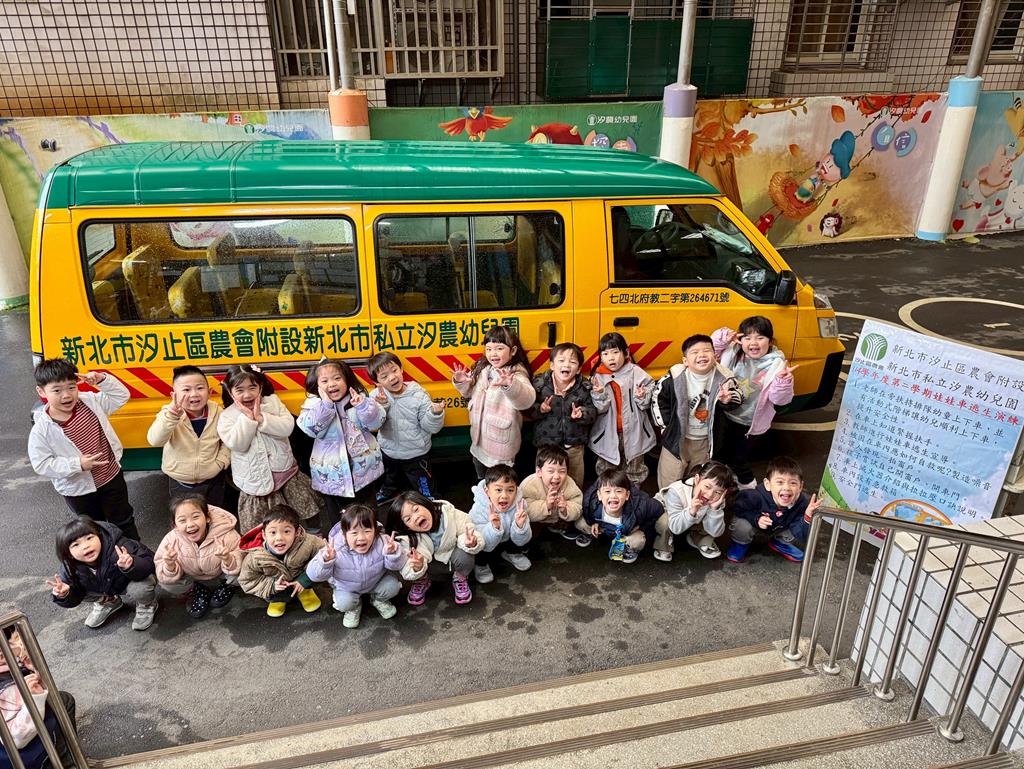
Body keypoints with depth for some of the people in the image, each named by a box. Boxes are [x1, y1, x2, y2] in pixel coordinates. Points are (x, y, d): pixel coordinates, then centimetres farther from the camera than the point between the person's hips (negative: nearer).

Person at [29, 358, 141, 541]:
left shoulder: (91, 402, -10)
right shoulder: (41, 430, -20)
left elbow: (121, 396, -1)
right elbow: (42, 465, -17)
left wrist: (102, 380, -17)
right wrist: (77, 464, -26)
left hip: (112, 477, 2)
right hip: (78, 490, -2)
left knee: (124, 521, 20)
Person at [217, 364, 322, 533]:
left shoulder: (273, 402, 0)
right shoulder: (227, 416, -3)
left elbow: (288, 427, -12)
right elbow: (237, 444, -16)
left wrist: (261, 418, -19)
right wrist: (247, 418, -18)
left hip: (284, 469, 2)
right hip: (255, 478, -1)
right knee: (257, 529, 4)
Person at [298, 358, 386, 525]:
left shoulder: (358, 398, -5)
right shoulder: (313, 404, -8)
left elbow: (375, 423, -11)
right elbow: (312, 430, -23)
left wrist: (363, 405, -26)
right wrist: (326, 404, -28)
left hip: (362, 465, 1)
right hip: (331, 472, -1)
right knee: (338, 518, 16)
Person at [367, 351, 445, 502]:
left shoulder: (418, 394, -19)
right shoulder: (376, 396, -13)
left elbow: (431, 428, -17)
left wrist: (436, 414, -37)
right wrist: (380, 406, -34)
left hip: (416, 455, -3)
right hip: (388, 453, 3)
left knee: (425, 492, 16)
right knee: (389, 484, 33)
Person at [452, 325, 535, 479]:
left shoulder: (517, 373, -20)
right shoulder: (482, 368, 1)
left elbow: (527, 400, -39)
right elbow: (470, 392, 14)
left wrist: (510, 384, -58)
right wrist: (462, 383, -9)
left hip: (501, 442, -7)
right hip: (479, 436, 7)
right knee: (481, 479, 29)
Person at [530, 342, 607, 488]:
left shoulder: (584, 387, -7)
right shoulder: (539, 383, -9)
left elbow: (593, 411, -4)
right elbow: (528, 409, -6)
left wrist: (581, 414, -24)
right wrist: (540, 409, -25)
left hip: (574, 447, 1)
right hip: (546, 445, -1)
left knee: (575, 484, 19)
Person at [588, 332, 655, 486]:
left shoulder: (635, 372, -6)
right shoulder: (598, 376, -4)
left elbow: (647, 404, 0)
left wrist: (642, 397, -21)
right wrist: (598, 394, -25)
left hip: (633, 433, 0)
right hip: (608, 435, 1)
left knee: (634, 473, 17)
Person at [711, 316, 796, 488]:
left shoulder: (776, 365, -16)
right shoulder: (733, 352, -7)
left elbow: (780, 399, -19)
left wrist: (784, 381, -38)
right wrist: (723, 337, -14)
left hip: (748, 423, -3)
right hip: (724, 415, 4)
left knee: (739, 458, 13)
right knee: (717, 453, 21)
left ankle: (746, 484, 42)